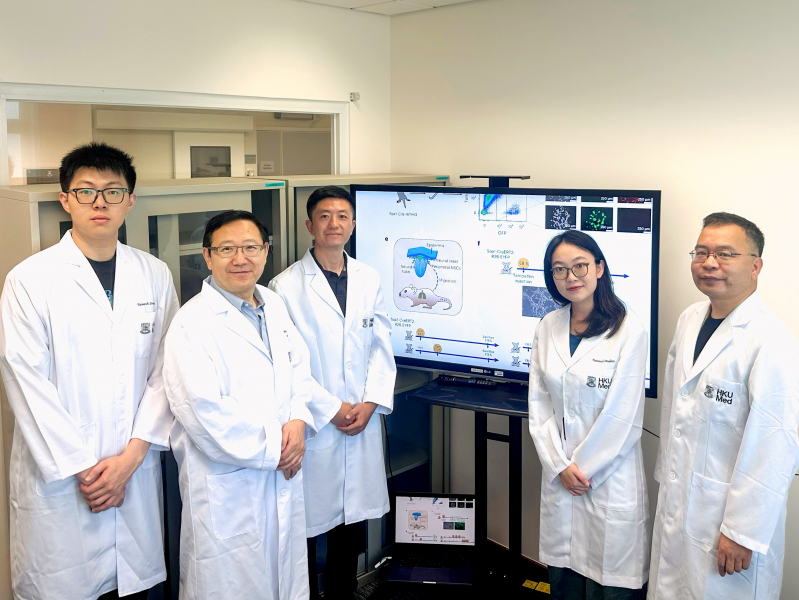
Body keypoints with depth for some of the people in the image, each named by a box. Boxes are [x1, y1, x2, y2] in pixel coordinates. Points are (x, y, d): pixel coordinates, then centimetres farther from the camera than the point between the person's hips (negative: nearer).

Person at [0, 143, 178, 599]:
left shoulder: (155, 276, 5)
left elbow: (165, 371, 2)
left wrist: (131, 456, -6)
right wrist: (81, 468, -8)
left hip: (137, 471, 3)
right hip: (57, 476, -2)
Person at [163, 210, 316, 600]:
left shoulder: (274, 306, 9)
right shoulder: (192, 323, -15)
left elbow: (299, 368, 15)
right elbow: (205, 415, -21)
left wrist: (298, 422, -5)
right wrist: (273, 448, -14)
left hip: (283, 476, 7)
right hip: (227, 487, -7)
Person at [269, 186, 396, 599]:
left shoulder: (369, 280, 7)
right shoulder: (286, 286, -7)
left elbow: (382, 348, 7)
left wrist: (371, 403, -5)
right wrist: (331, 409, -12)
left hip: (363, 422, 4)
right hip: (313, 424, -4)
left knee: (353, 519, 13)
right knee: (307, 522, 5)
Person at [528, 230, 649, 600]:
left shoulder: (629, 330, -10)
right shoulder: (548, 327, 5)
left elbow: (621, 416, -12)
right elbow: (539, 403, 5)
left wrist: (580, 468, -8)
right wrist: (560, 466, -4)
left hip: (611, 479, -4)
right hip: (558, 476, 5)